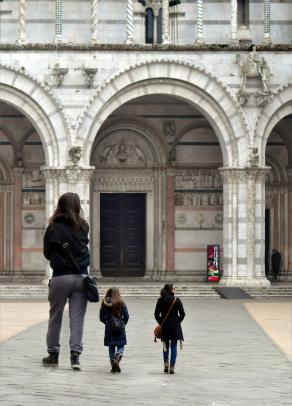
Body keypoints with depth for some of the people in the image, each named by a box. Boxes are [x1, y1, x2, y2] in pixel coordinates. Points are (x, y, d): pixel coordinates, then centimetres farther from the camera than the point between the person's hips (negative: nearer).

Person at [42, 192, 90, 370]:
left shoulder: (54, 228, -6)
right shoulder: (83, 227, 1)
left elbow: (47, 253, 3)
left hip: (60, 277, -2)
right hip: (81, 277, 2)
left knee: (55, 317, 11)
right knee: (77, 318, 2)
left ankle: (53, 355, 17)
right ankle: (75, 355, -4)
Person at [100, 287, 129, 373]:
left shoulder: (104, 304, -2)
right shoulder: (121, 303, -7)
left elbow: (101, 318, 3)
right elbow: (126, 316, -6)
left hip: (109, 329, 2)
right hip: (120, 330, -2)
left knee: (111, 348, 12)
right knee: (121, 346, 5)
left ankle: (113, 365, 9)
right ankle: (117, 360, -23)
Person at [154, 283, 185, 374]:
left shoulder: (160, 300, -2)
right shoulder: (177, 300, -8)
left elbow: (156, 314, 1)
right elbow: (182, 314, -5)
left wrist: (161, 323, 13)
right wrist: (177, 322, 9)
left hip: (164, 326, 2)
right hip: (175, 326, -2)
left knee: (166, 346, 16)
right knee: (174, 346, 4)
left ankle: (166, 364, 7)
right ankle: (172, 367, 1)